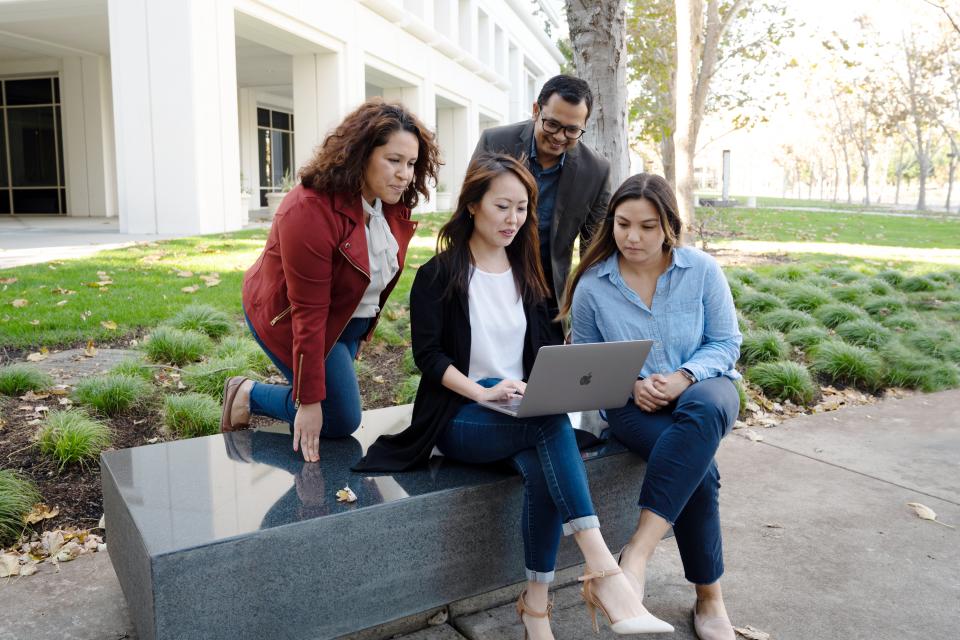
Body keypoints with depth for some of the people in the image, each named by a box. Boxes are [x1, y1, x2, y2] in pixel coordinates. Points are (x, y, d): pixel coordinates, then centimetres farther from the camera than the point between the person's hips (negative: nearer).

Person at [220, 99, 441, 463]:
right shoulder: (311, 211, -31)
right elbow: (309, 314, -31)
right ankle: (248, 396, 13)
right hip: (288, 318, -7)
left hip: (348, 317, 8)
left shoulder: (392, 204, -9)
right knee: (340, 421, -6)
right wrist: (309, 401, -27)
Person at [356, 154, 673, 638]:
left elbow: (544, 348, 15)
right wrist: (484, 393, -21)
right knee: (552, 424, -34)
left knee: (543, 467, -32)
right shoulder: (438, 275, -1)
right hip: (461, 417, -4)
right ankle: (604, 573, -36)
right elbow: (427, 354, -8)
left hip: (525, 415, 4)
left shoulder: (526, 274, 15)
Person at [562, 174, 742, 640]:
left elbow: (726, 343, 0)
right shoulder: (591, 287, -5)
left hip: (701, 388, 1)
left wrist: (682, 377, -19)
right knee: (697, 467, -31)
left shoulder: (702, 270, -3)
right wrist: (630, 385, -15)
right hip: (633, 402, -1)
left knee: (704, 409, -39)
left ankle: (638, 549, -38)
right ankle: (708, 596, -11)